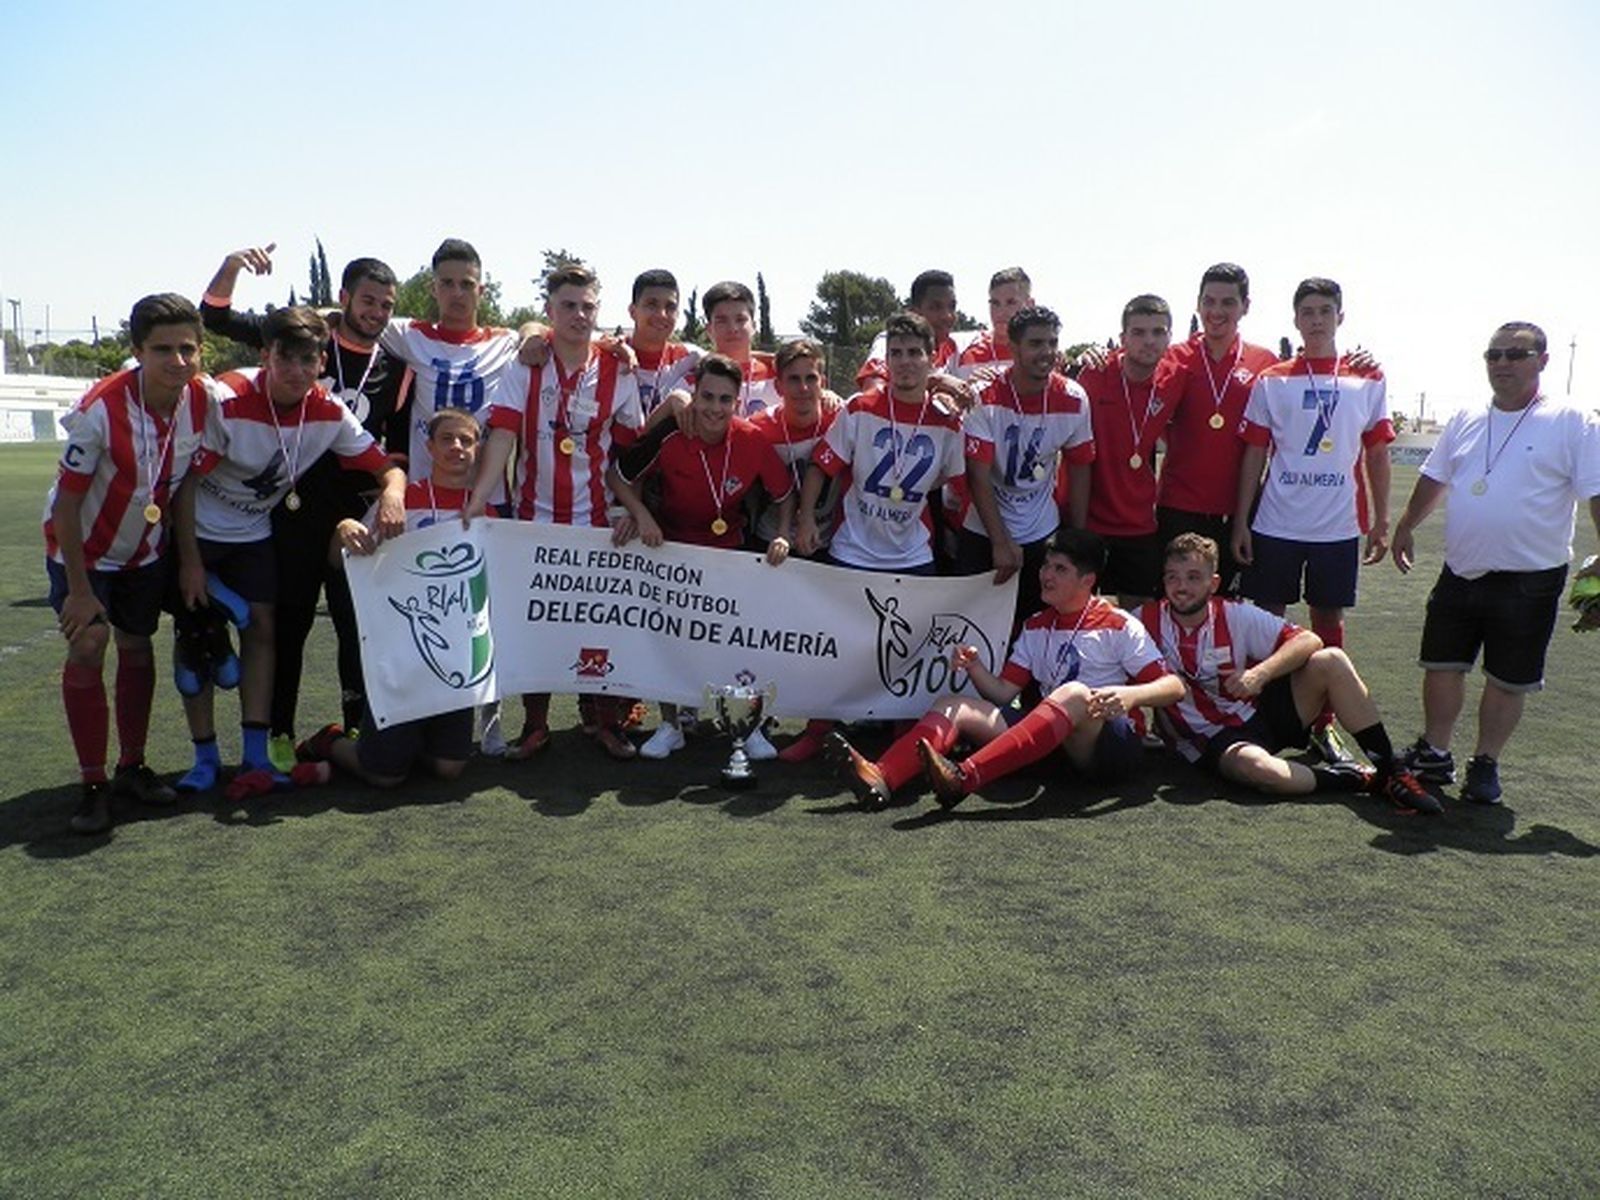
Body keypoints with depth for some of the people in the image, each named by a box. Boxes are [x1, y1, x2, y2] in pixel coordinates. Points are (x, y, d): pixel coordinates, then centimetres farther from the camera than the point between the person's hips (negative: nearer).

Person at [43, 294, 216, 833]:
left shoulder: (203, 399, -17)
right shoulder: (101, 410, -30)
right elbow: (66, 503, -22)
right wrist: (80, 589, -20)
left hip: (147, 548, 4)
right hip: (83, 547, -4)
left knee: (137, 648, 11)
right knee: (87, 649, -10)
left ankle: (132, 768, 24)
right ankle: (93, 784, 0)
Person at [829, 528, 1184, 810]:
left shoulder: (1118, 625, 2)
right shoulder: (1036, 627, 16)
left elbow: (1174, 687, -4)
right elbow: (1004, 692, 11)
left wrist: (1129, 694, -23)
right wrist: (975, 668, -9)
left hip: (1111, 745, -5)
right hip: (1052, 742, 5)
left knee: (1074, 693, -36)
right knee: (955, 706, -9)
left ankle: (964, 777, -51)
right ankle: (881, 779, -38)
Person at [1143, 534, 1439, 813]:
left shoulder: (1236, 616, -5)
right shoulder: (1147, 621, -8)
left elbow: (1309, 641, -9)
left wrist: (1261, 673, -25)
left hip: (1262, 712, 3)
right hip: (1214, 739, -3)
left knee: (1331, 661, -18)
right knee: (1258, 768, -38)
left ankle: (1389, 769, -10)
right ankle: (1359, 780, -12)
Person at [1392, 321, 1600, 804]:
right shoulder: (1465, 420, 9)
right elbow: (1433, 478, 21)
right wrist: (1406, 526, 23)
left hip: (1529, 580, -4)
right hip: (1460, 573, 5)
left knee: (1507, 682, 7)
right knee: (1442, 667, 11)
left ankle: (1484, 765, 22)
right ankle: (1434, 754, 26)